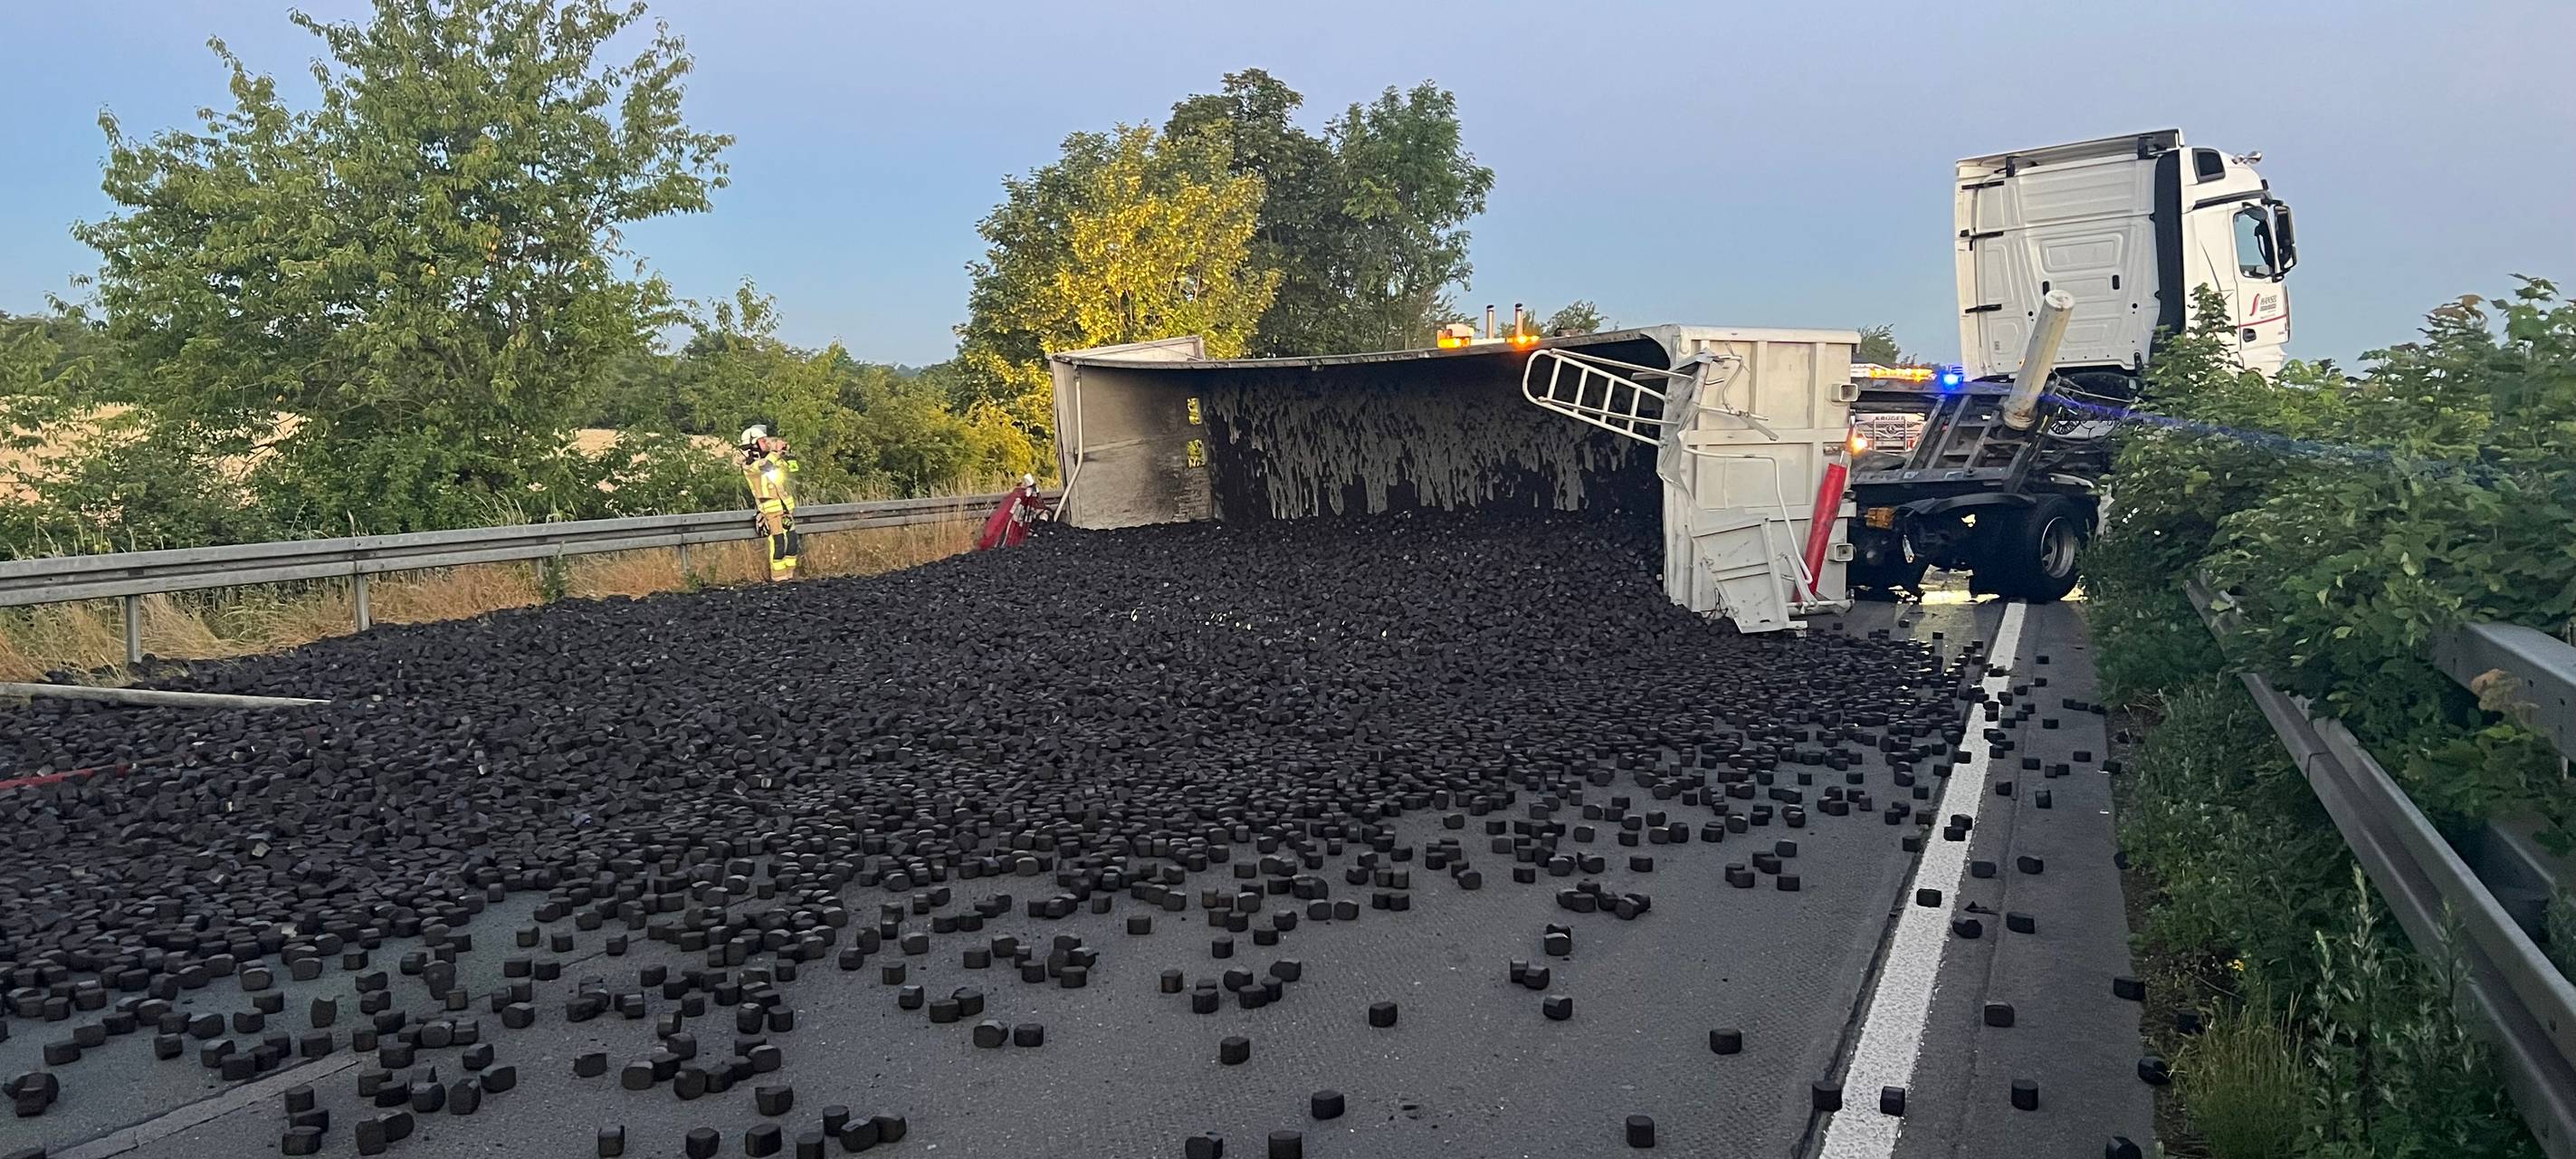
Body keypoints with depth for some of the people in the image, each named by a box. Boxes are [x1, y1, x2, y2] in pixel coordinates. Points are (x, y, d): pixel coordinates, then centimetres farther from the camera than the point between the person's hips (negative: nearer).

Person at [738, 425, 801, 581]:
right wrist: (776, 451, -17)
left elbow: (791, 470, 23)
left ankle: (789, 575, 13)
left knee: (792, 541, 5)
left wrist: (785, 454, 8)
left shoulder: (768, 457, 14)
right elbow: (765, 466, -27)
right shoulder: (748, 464, -7)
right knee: (778, 543, -12)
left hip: (786, 507, 7)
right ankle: (778, 577, -6)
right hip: (771, 510, -7)